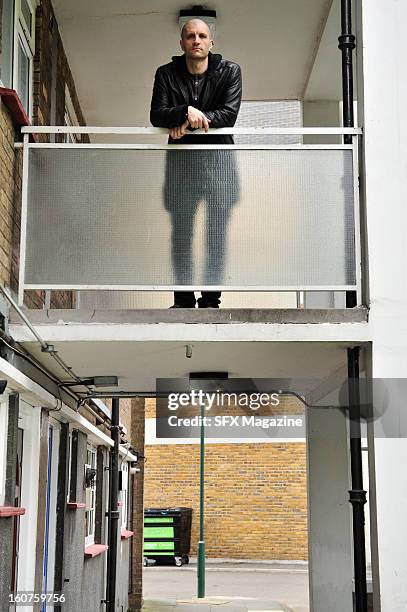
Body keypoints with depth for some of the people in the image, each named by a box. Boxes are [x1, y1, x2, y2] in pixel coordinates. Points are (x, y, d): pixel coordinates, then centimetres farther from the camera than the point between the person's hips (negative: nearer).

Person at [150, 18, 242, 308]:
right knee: (180, 231, -1)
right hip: (180, 159, 1)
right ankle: (183, 300, 3)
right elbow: (157, 115, -8)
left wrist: (190, 122, -17)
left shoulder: (229, 71, 2)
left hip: (218, 157, -1)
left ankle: (211, 299, 0)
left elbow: (229, 115, -9)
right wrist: (186, 111, -26)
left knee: (217, 230, -4)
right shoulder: (166, 74, 4)